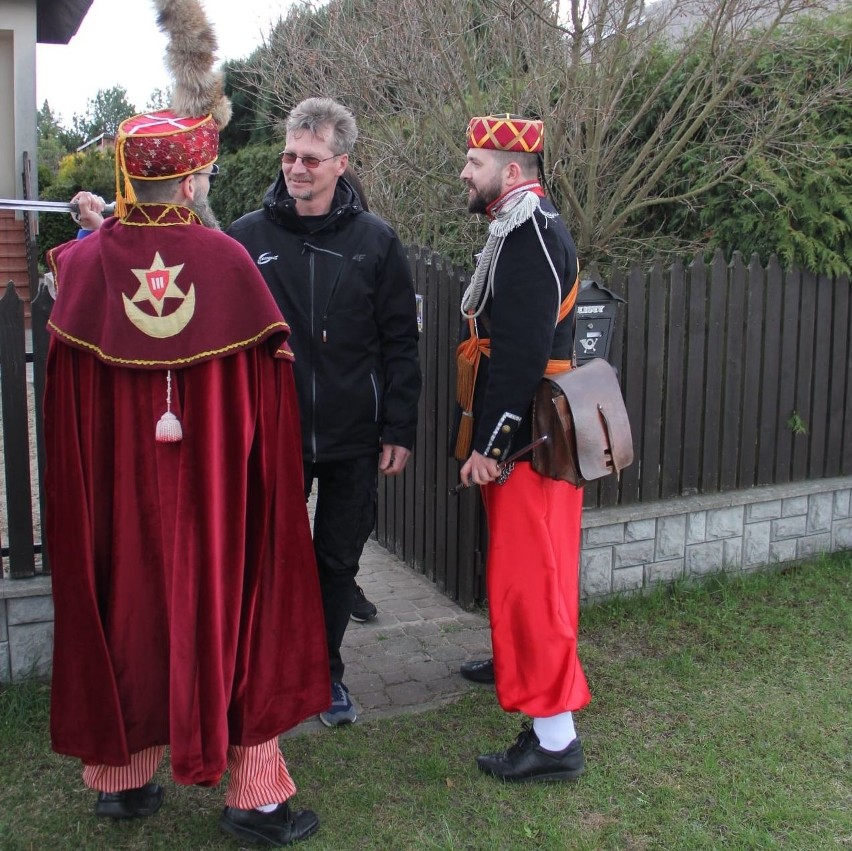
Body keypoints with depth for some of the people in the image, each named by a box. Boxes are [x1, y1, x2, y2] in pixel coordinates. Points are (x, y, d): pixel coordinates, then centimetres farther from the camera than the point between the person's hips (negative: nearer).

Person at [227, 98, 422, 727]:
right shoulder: (248, 238, 0)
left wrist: (399, 430, -3)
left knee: (339, 560, 12)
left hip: (353, 439, 0)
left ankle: (326, 670, 32)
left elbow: (400, 344, 0)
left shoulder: (376, 241, -1)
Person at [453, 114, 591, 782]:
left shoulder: (529, 235, -17)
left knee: (529, 577, -6)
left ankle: (555, 738, 2)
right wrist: (489, 437, 22)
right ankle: (521, 661, 46)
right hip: (530, 435, 10)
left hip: (524, 445, -10)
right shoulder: (528, 229, 16)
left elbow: (518, 354, -25)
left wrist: (488, 445, -22)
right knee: (524, 569, 25)